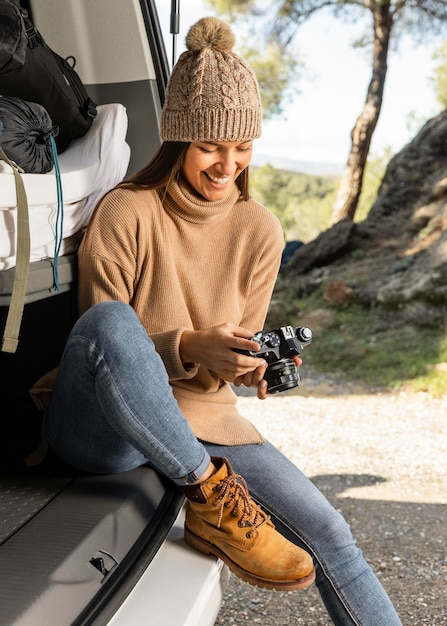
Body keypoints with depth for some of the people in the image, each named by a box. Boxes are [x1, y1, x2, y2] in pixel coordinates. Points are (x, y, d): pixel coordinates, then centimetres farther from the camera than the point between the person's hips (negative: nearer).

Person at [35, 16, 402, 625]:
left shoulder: (260, 230, 1)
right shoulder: (126, 213, -13)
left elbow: (233, 351, 8)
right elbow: (104, 337, -10)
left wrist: (250, 364, -16)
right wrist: (187, 347, -27)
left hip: (201, 417, 4)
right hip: (106, 427, -4)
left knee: (325, 534, -12)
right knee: (111, 320, -37)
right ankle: (210, 499, -25)